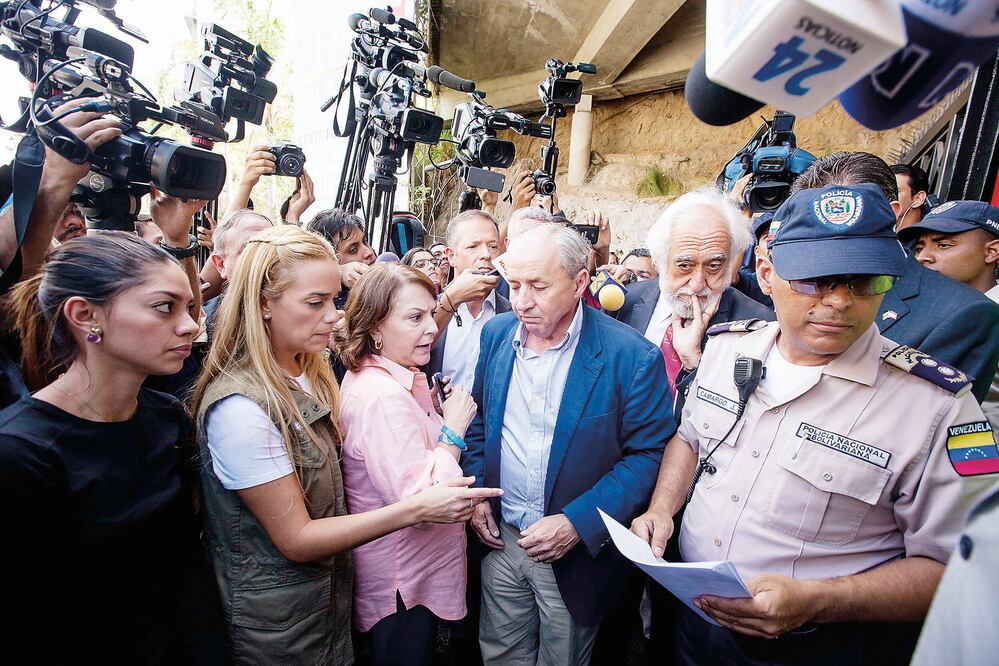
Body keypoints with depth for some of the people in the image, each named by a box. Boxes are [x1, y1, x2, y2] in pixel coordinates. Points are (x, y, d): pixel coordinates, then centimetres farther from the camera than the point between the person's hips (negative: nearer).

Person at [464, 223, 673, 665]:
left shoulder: (632, 357, -19)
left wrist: (578, 523, -20)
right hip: (500, 538, 4)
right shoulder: (497, 334, -4)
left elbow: (648, 455, -14)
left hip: (578, 551, -3)